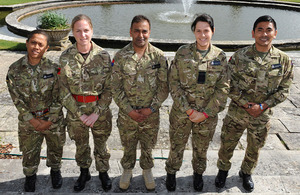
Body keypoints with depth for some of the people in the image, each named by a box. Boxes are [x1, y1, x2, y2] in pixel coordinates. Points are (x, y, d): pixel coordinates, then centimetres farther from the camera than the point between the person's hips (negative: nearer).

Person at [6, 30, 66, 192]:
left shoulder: (53, 68, -12)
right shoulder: (15, 69, -10)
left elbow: (58, 98, -9)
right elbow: (17, 99, -8)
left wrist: (50, 121, -12)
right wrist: (32, 120, -13)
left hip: (53, 118, 0)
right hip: (28, 120, 1)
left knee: (55, 148, 19)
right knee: (29, 151, 18)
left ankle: (55, 170, 49)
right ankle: (30, 175, 46)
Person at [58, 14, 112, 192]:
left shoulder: (103, 55, -11)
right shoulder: (66, 57, -8)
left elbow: (109, 88, -8)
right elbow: (64, 90, -6)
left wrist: (96, 113, -13)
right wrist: (79, 114, -11)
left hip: (100, 109, -1)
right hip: (75, 110, 1)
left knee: (101, 144, 17)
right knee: (81, 145, 20)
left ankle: (103, 172, 42)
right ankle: (84, 172, 45)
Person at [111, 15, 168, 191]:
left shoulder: (159, 56, -6)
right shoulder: (120, 56, -7)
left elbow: (164, 86, -4)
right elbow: (116, 88, -6)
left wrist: (151, 108, -12)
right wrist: (129, 110, -12)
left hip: (151, 114, 0)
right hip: (127, 114, 0)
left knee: (148, 146, 18)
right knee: (128, 145, 18)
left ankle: (147, 170, 44)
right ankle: (127, 171, 44)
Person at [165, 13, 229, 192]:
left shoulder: (220, 56, -4)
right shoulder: (182, 53, -8)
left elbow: (223, 88, -5)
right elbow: (174, 83, -9)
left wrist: (206, 113, -12)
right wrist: (189, 110, -14)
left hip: (208, 115, 1)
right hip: (181, 113, -1)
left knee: (201, 149, 19)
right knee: (177, 146, 15)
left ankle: (198, 173, 46)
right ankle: (171, 173, 41)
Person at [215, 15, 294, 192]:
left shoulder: (284, 60, -6)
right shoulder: (240, 56, -10)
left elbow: (283, 89, -3)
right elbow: (230, 85, -9)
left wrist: (262, 106, -14)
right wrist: (246, 104, -15)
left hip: (263, 115, 2)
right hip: (237, 112, -1)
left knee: (255, 149, 20)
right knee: (227, 144, 13)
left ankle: (246, 173, 47)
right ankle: (223, 170, 40)